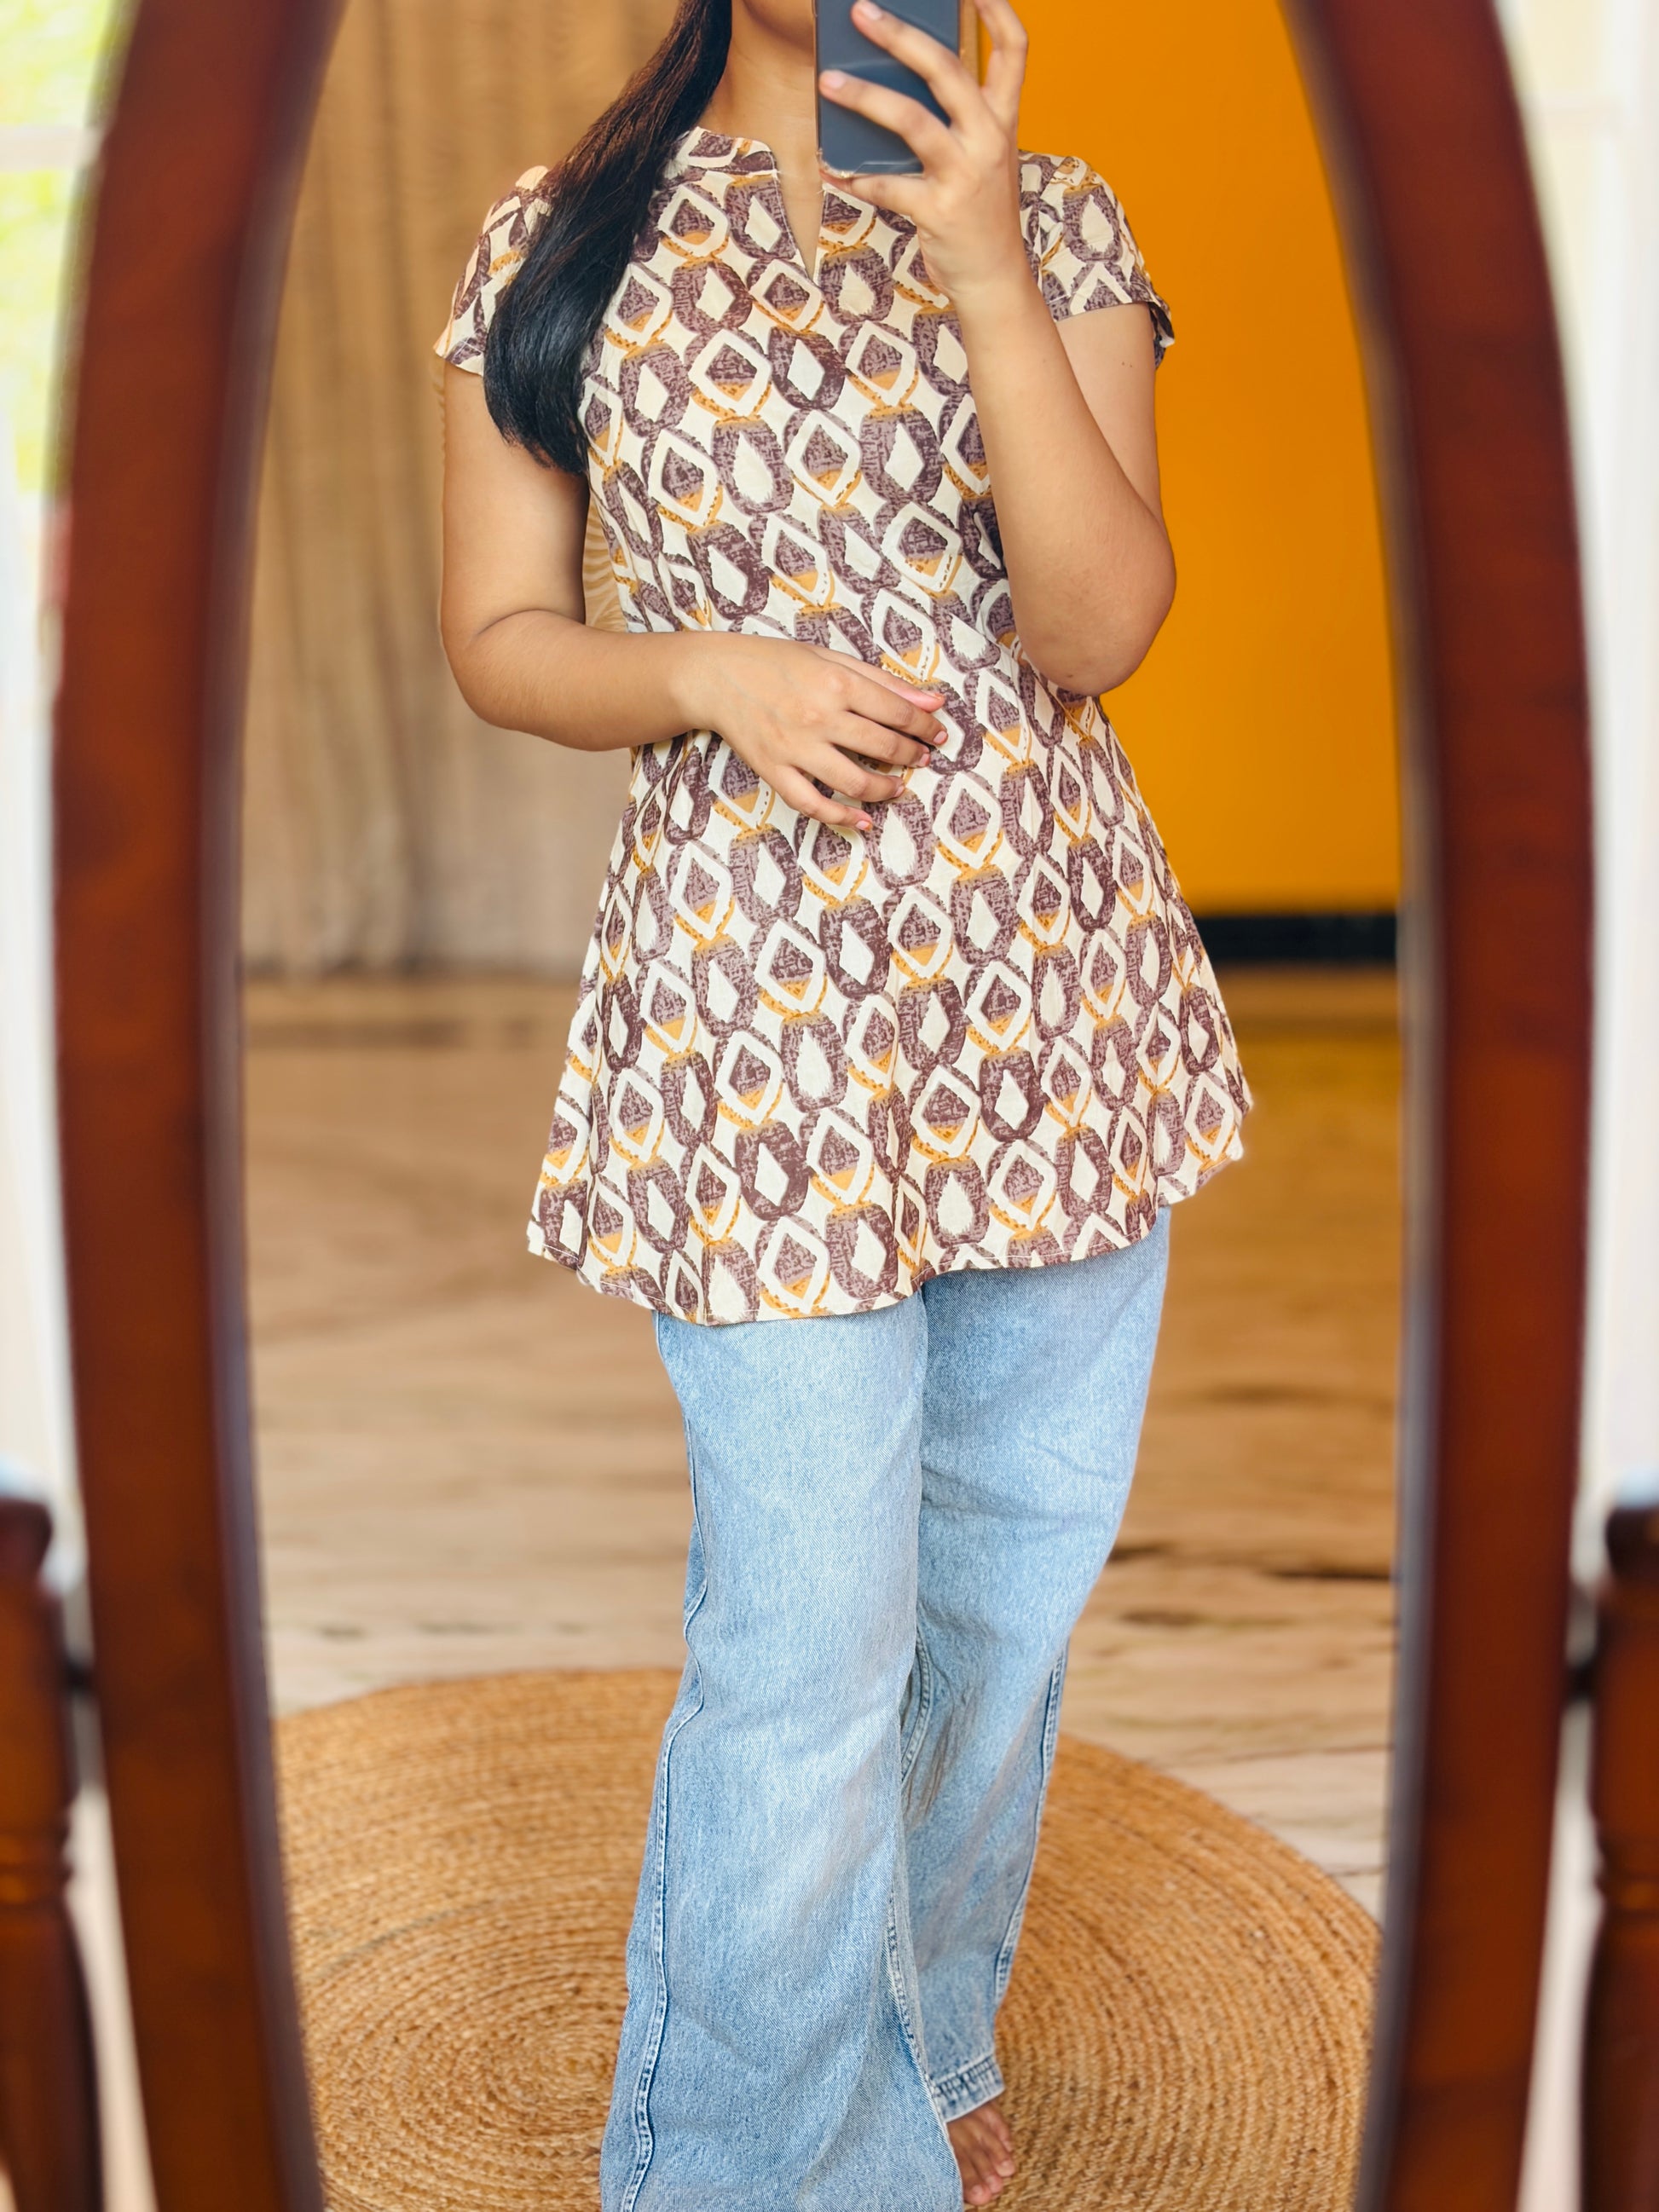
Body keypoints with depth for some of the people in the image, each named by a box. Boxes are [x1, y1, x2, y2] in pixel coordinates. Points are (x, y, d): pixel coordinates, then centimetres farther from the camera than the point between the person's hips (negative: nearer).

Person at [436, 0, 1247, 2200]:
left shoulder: (1059, 219, 4)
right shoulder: (562, 241, 2)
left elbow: (1100, 628, -9)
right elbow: (497, 635, 5)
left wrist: (984, 266, -18)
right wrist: (718, 674, -14)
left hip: (1057, 982, 3)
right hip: (761, 1005, -3)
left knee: (1014, 1578, 16)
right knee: (809, 1648, 0)